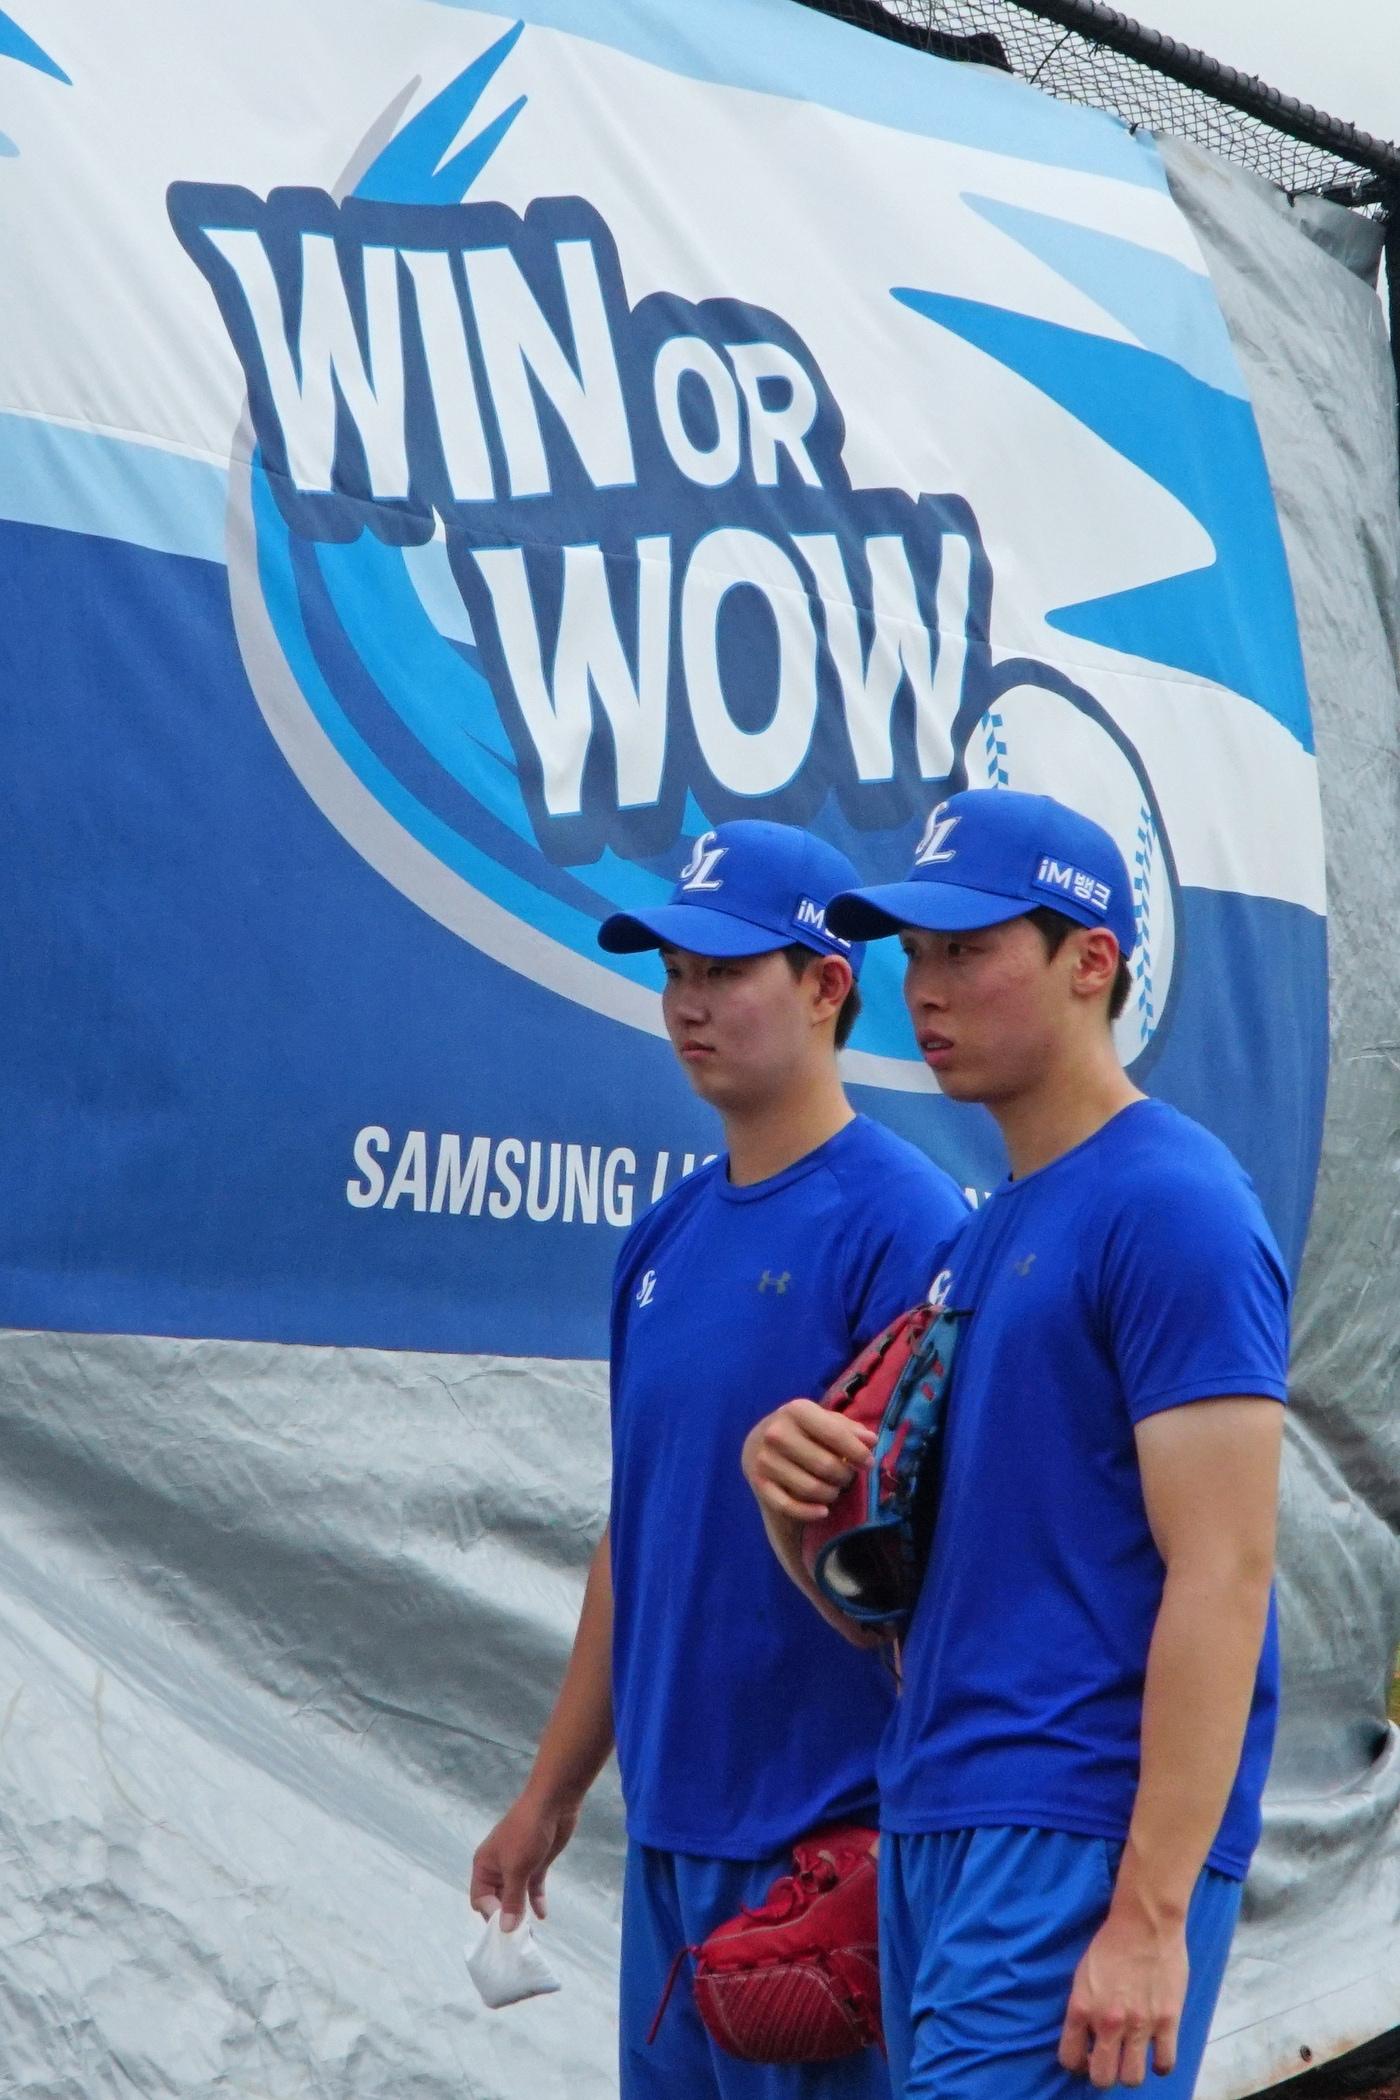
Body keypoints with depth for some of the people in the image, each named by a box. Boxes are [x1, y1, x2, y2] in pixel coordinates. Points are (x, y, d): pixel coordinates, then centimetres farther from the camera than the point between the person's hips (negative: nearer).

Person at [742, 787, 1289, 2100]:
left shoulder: (1171, 1207, -11)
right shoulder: (987, 1234, 17)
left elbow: (1221, 1576, -17)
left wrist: (1151, 1914, -21)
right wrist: (799, 1490, -2)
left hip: (1076, 1842, -9)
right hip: (936, 1825, 9)